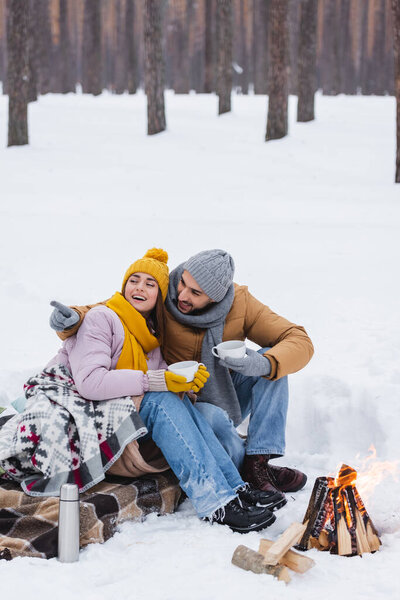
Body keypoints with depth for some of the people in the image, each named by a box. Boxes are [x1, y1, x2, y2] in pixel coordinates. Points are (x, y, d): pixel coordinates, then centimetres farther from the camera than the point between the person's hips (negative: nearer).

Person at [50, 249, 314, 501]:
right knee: (210, 417, -38)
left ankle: (259, 459, -23)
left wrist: (265, 364, -36)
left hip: (226, 398, 4)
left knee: (272, 360, -20)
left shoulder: (240, 304, -12)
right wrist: (73, 318, -37)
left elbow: (300, 341, -14)